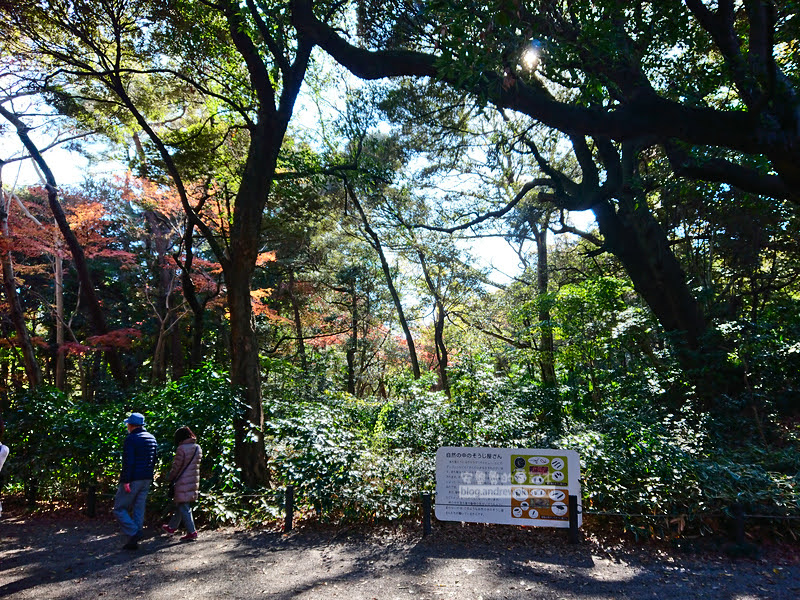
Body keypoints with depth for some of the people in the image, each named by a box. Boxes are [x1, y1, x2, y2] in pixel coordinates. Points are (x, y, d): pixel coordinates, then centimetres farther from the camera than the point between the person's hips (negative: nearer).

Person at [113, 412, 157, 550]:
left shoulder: (130, 439, -12)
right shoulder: (152, 438, 12)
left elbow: (128, 462, -19)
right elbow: (153, 460, 16)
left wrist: (126, 481, -19)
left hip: (133, 480, -7)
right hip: (146, 479, 7)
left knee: (119, 509, 6)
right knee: (139, 509, 12)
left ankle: (134, 533, -6)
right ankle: (134, 541, 15)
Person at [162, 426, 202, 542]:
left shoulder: (182, 449, -16)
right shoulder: (198, 448, 7)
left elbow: (176, 466, -11)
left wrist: (170, 477, 7)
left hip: (183, 482, -8)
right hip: (194, 481, 8)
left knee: (183, 507, 0)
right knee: (181, 505, 22)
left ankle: (191, 532, 0)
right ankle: (172, 526, 38)